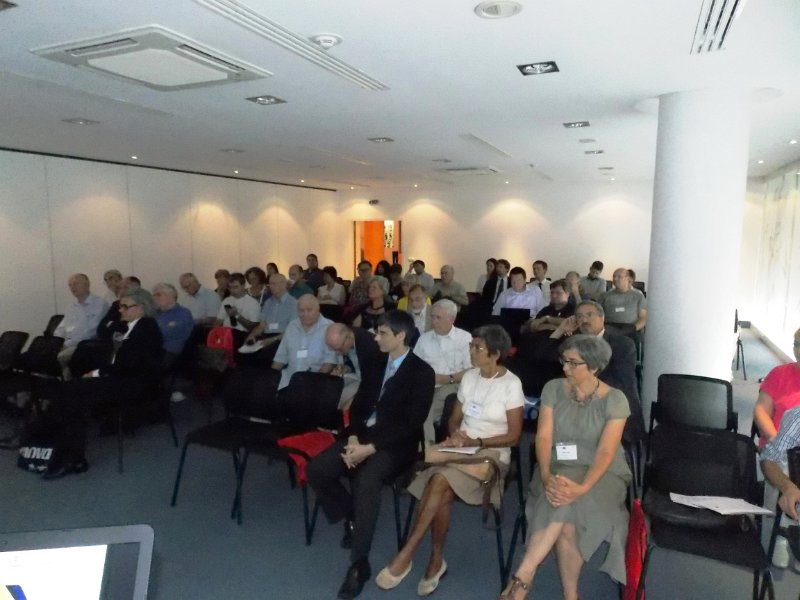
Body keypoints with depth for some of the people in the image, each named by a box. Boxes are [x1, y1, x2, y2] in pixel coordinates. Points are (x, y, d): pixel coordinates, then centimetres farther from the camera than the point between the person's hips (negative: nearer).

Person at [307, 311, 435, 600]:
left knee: (366, 481, -34)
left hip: (394, 445, -6)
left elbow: (411, 423, -14)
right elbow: (358, 404, 12)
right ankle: (351, 518, 10)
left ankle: (359, 564, -19)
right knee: (316, 469, -15)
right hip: (363, 436, 7)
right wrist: (353, 438, -7)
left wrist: (371, 447, -21)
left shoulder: (421, 372, -8)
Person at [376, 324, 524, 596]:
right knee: (442, 494, -27)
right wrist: (455, 436, -10)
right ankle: (436, 561, -8)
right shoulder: (469, 377, 7)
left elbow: (514, 436, -8)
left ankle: (406, 556, -21)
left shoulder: (511, 384, -8)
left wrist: (475, 441, -16)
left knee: (440, 481, -31)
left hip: (491, 454, -4)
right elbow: (454, 418, 13)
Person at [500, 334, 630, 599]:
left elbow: (606, 452, -16)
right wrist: (546, 476, -24)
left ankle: (523, 575, -22)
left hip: (600, 474, -2)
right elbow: (544, 437, -6)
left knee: (567, 507, -32)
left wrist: (583, 487, -31)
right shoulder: (553, 389, -1)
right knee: (566, 520, -29)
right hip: (557, 469, 2)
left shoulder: (614, 400, -9)